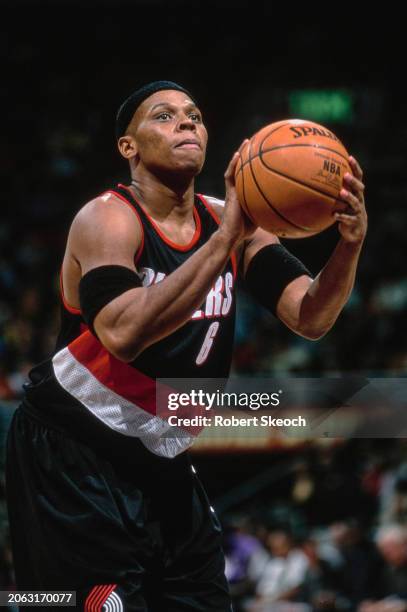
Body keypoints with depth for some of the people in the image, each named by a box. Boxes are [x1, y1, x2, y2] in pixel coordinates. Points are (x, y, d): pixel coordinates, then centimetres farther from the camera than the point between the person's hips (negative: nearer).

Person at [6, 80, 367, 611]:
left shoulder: (232, 221, 2)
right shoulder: (108, 219, -16)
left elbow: (310, 318, -7)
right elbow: (122, 334, -34)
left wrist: (349, 245, -27)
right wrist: (226, 238, -37)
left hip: (163, 462, 7)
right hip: (74, 454, -7)